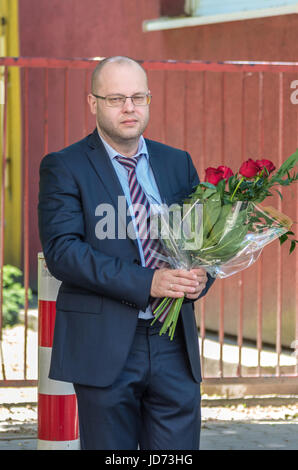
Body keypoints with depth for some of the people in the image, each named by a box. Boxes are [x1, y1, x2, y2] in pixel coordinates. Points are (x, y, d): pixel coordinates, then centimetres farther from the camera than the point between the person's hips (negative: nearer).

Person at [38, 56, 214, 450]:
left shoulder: (178, 164, 14)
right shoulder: (64, 167, -2)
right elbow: (61, 251, -13)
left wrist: (201, 274, -9)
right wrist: (145, 282, -22)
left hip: (174, 344, 4)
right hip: (104, 345, -4)